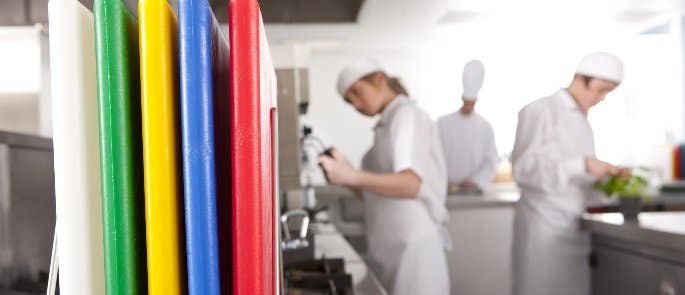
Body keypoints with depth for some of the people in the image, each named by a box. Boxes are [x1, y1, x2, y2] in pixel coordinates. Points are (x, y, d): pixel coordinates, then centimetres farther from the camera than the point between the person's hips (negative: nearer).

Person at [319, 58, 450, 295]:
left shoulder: (407, 115, -8)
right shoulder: (387, 124, 16)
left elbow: (411, 184, -24)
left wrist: (353, 176, -37)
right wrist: (343, 176, 0)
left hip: (411, 248, -8)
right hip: (386, 248, 8)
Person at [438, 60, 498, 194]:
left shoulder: (485, 126, 4)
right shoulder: (443, 122, 3)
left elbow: (491, 161, 2)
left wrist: (475, 181, -11)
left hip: (474, 189, 1)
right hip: (447, 189, 0)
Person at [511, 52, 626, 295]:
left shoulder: (583, 119, 16)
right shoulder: (540, 111, -7)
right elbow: (523, 168, -16)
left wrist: (606, 175, 3)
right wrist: (583, 165, -22)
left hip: (574, 227, 7)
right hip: (544, 226, -7)